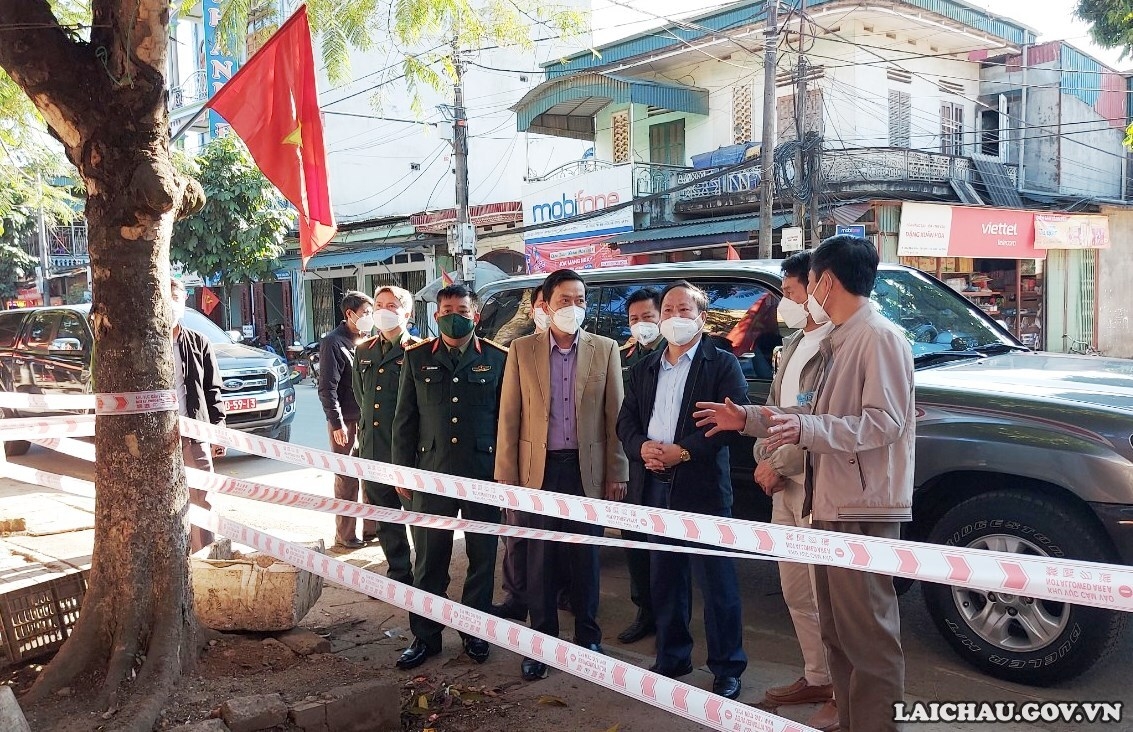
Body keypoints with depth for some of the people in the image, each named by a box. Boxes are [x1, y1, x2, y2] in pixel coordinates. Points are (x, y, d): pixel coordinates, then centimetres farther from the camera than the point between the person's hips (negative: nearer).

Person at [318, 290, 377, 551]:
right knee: (347, 480, 0)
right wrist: (337, 423, -16)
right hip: (346, 422, -7)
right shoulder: (333, 342, -10)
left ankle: (371, 527, 23)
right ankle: (344, 536, 11)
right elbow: (327, 388, -14)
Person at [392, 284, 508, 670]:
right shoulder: (417, 358, 6)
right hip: (431, 473, 1)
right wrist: (403, 471, 4)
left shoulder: (498, 358, 1)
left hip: (484, 473, -1)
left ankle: (475, 631, 27)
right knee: (429, 561, 8)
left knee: (482, 558, 10)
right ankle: (425, 635, 23)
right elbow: (404, 419, 8)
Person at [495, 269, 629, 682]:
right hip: (539, 470, 0)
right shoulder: (522, 350, 1)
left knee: (586, 558, 10)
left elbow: (615, 416, 2)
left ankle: (587, 637, 26)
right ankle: (541, 641, 21)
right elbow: (509, 416, 1)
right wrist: (506, 474, -2)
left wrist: (617, 473, -1)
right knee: (540, 561, 7)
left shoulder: (605, 350, 2)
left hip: (588, 470, 0)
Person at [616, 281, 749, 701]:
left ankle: (727, 668, 13)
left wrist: (683, 451, -18)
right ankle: (672, 657, 28)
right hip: (654, 486, 6)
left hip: (702, 485, -5)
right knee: (665, 578, 14)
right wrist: (641, 446, -9)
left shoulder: (722, 364, -1)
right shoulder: (644, 369, 16)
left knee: (716, 581, 1)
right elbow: (625, 420, 13)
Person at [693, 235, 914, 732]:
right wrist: (748, 419, 19)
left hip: (863, 508, -10)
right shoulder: (839, 341, 19)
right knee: (837, 629, 16)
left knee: (868, 632, -4)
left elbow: (883, 423, -20)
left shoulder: (879, 337, -12)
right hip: (832, 504, 10)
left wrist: (806, 429, -29)